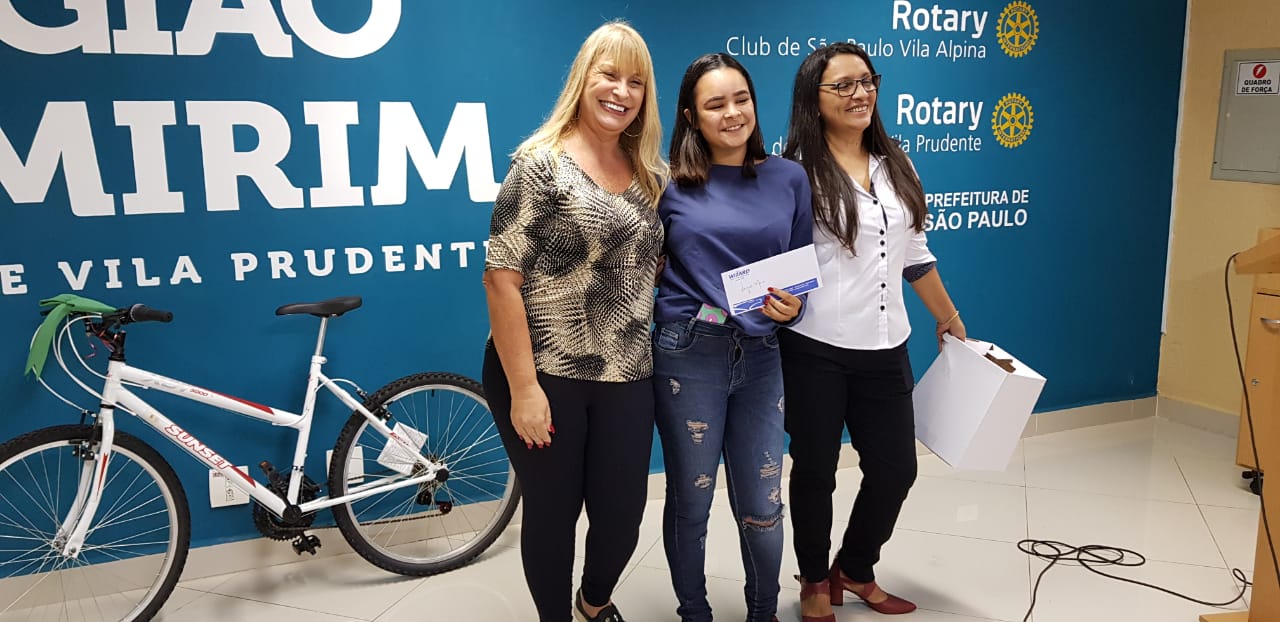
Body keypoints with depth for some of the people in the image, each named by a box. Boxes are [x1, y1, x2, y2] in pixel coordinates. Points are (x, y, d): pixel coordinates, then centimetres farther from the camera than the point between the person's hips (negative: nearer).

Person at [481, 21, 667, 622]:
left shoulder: (652, 174, 7)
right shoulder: (541, 161, -10)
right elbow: (501, 277, -14)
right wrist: (523, 387, -17)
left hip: (627, 379, 5)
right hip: (545, 375, -5)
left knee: (623, 512, 11)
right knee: (552, 511, 10)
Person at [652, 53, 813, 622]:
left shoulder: (788, 178, 6)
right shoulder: (670, 183, -2)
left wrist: (793, 305, -8)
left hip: (760, 356, 2)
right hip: (688, 355, -2)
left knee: (762, 505, 7)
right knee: (690, 501, 9)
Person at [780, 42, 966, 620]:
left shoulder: (896, 168, 10)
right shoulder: (798, 171, -9)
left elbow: (915, 255, 19)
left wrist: (948, 317, 24)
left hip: (885, 350, 6)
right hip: (814, 352, -5)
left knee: (896, 468, 11)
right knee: (815, 471, 10)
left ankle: (856, 571, 36)